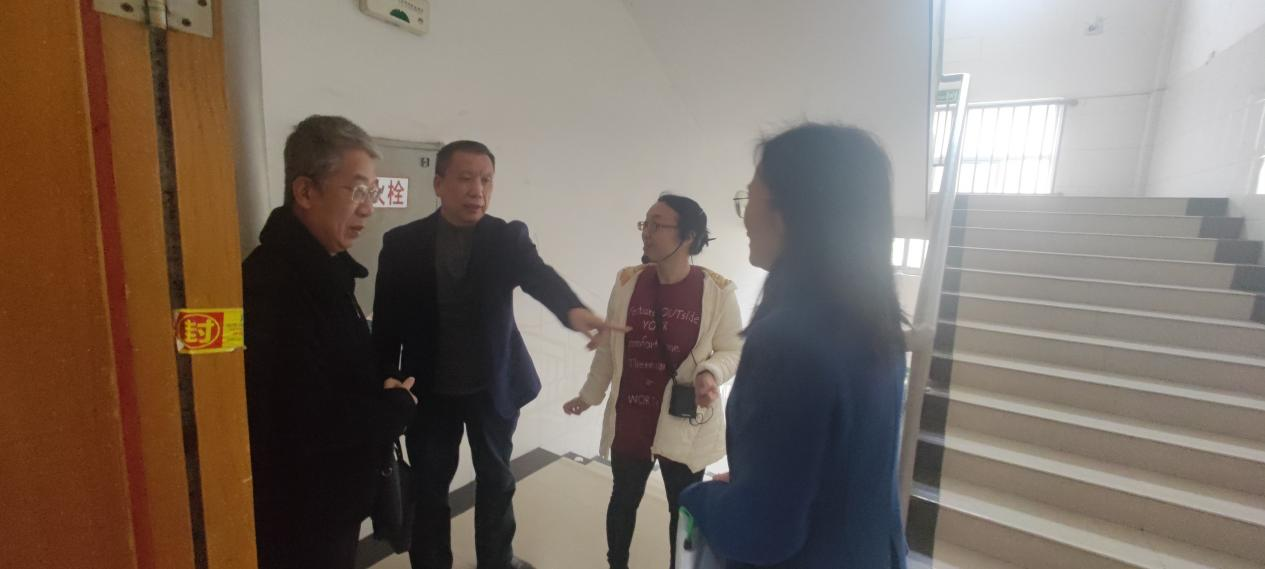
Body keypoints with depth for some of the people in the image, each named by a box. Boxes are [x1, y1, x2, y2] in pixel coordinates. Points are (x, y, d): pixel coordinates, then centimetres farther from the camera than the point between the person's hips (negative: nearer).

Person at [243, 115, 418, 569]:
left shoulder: (324, 268, 4)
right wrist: (398, 405, -16)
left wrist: (384, 395, -7)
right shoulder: (274, 283, -27)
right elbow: (304, 427, -31)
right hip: (298, 515, -8)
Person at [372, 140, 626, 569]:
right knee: (429, 489, 15)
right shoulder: (402, 243, -7)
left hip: (494, 386, 1)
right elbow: (386, 323, -3)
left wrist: (573, 309, -48)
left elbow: (540, 276, -27)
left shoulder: (508, 238, -8)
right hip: (429, 391, 0)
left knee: (496, 480, 19)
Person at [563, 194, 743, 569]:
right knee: (624, 499, 22)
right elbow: (609, 347, 5)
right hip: (629, 421, 3)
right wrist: (589, 396, 11)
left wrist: (711, 372, -25)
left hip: (685, 424, -2)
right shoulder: (627, 282, -5)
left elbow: (733, 350, -4)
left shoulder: (718, 291, -14)